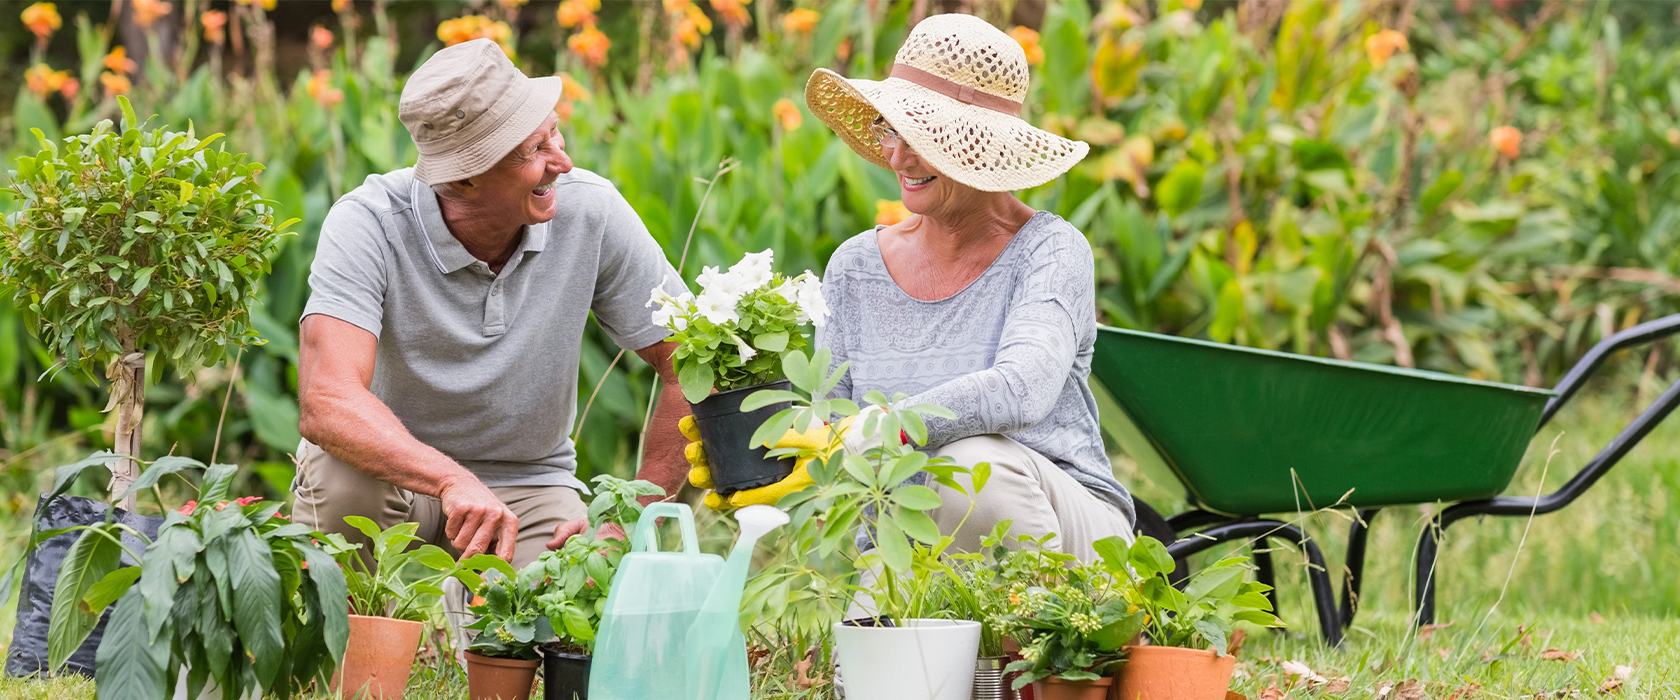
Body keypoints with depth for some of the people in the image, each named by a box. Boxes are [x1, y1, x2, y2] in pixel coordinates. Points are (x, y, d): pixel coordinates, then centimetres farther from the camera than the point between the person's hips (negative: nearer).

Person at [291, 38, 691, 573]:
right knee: (338, 476, -36)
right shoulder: (368, 223, -24)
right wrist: (454, 482, -52)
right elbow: (327, 401, -38)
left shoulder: (590, 212, -15)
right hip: (396, 469, -2)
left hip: (527, 483, 2)